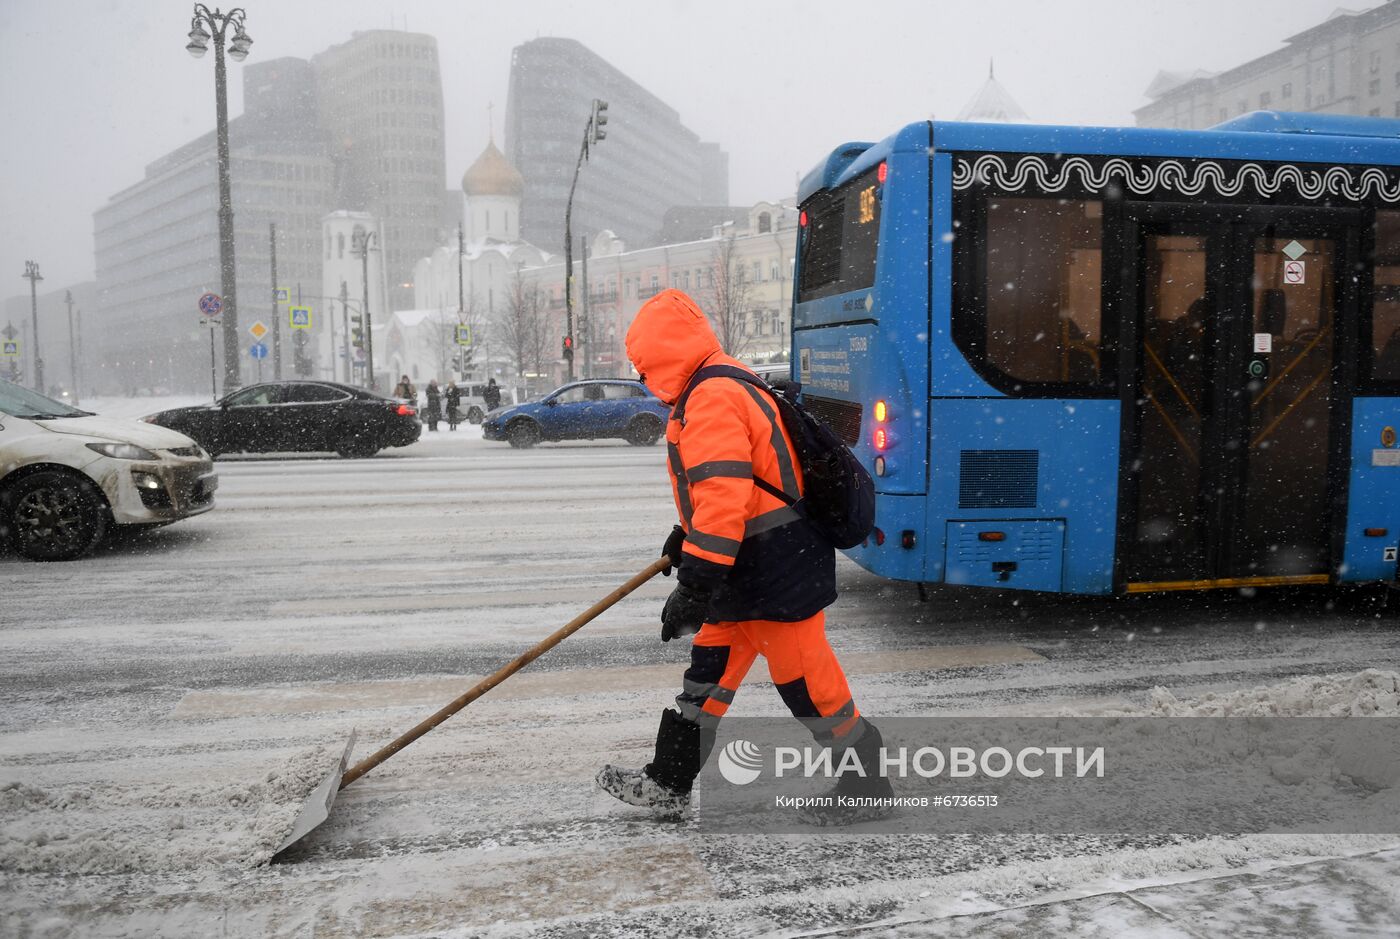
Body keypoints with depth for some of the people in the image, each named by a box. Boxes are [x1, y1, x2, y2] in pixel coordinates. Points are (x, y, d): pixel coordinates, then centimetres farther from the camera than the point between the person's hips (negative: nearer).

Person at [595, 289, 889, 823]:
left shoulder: (713, 398, -21)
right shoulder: (723, 387, 13)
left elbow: (724, 493, -31)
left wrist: (695, 584, -30)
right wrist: (686, 536, 32)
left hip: (777, 571, -11)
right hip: (748, 567, 11)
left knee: (805, 683, 2)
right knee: (709, 670, 14)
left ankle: (865, 781, 21)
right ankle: (668, 784, 25)